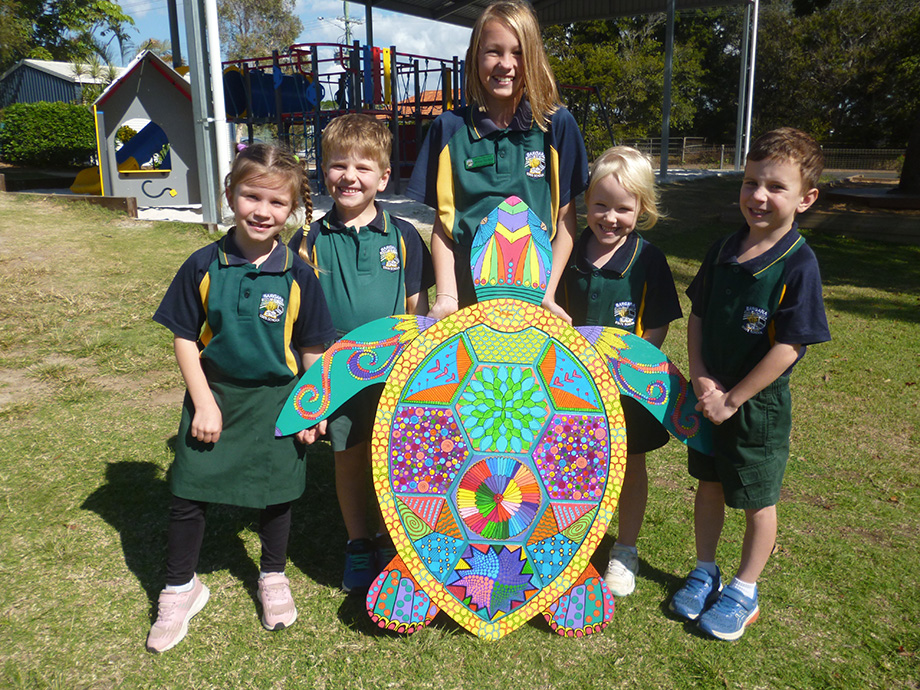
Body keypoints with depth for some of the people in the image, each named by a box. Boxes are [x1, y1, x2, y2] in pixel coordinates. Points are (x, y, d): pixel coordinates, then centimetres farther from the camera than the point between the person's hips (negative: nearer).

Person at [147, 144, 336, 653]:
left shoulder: (297, 274, -8)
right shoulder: (204, 266, -8)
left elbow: (312, 349, 0)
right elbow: (185, 338, -3)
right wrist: (203, 402, -8)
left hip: (276, 402, 0)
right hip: (214, 396, 1)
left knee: (274, 493, 13)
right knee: (188, 496, 7)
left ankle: (273, 578, 38)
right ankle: (180, 589, 31)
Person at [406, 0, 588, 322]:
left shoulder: (557, 125, -1)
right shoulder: (449, 128, 0)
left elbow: (566, 217, 0)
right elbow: (442, 222, 0)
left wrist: (548, 294, -9)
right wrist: (446, 296, -10)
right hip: (467, 293, 1)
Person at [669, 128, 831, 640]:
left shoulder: (798, 263, -19)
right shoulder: (724, 251, -2)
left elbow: (789, 347, -20)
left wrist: (733, 399, -16)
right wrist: (700, 377, -7)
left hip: (759, 404, -5)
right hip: (710, 397, 5)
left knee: (758, 501, 12)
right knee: (709, 485, 19)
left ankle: (744, 591, 32)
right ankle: (705, 572, 39)